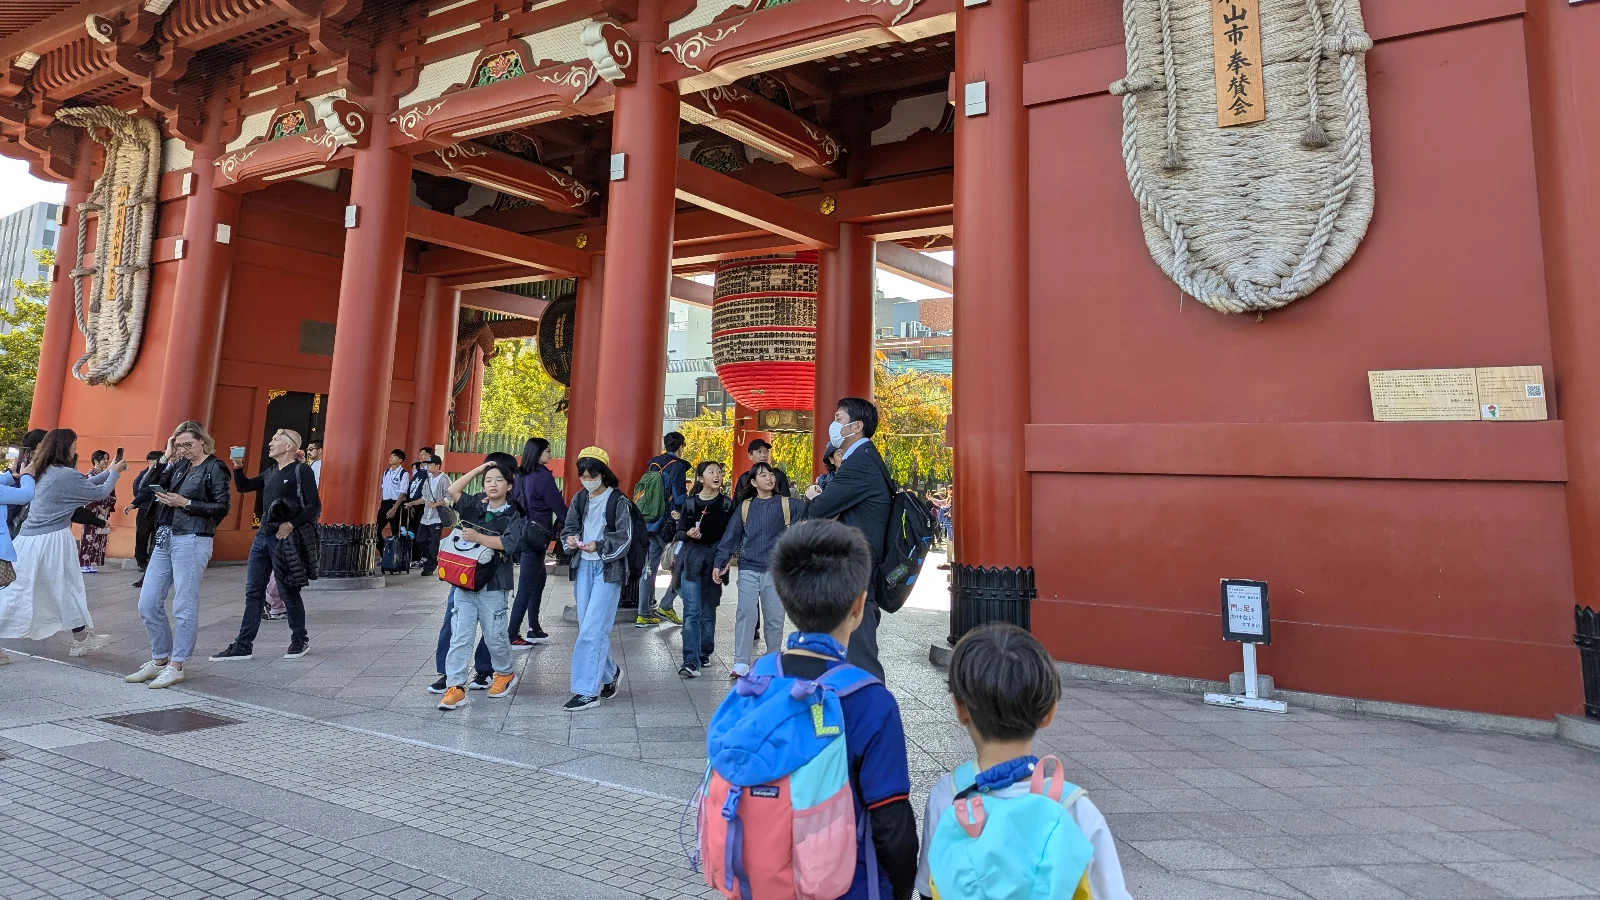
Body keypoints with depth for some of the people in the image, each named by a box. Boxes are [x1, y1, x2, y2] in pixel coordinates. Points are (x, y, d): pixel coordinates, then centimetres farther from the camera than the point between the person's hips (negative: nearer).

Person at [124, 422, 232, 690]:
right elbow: (146, 491, 7)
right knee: (148, 604, 9)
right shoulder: (179, 465, 14)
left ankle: (176, 666, 9)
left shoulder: (214, 468, -4)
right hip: (165, 539, 7)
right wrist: (165, 458, 3)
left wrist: (185, 503, -14)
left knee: (184, 607, -1)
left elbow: (221, 508, -9)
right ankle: (159, 660, 23)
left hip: (191, 541, -7)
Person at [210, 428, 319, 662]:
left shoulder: (302, 471, -8)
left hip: (285, 538, -8)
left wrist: (292, 524, -23)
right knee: (253, 592, 8)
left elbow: (314, 506, -14)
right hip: (263, 535, 8)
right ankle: (243, 646, 13)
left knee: (288, 592, 1)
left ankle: (300, 640, 15)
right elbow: (243, 487, 24)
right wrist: (238, 467, 8)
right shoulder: (271, 471, 15)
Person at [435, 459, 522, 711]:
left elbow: (507, 544, -16)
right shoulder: (475, 506, 9)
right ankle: (456, 686, 3)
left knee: (494, 635, 7)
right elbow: (451, 491, -1)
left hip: (492, 584, -3)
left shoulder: (512, 515, -4)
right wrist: (478, 469, 0)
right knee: (460, 636, 0)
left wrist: (477, 537, -22)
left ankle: (505, 674, 30)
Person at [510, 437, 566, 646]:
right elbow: (558, 506, -10)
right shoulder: (543, 476, -13)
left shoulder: (521, 475, 9)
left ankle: (534, 630, 21)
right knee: (526, 585, -3)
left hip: (523, 531, 8)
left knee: (538, 579, 17)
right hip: (535, 534, -8)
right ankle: (512, 636, 0)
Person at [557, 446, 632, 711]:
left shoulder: (618, 501, -7)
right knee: (590, 628, 11)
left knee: (592, 630, -10)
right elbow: (568, 527, 11)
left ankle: (587, 691, -4)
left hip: (608, 569, -6)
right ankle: (610, 673, 33)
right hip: (583, 567, 6)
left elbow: (624, 538, -10)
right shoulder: (579, 499, 9)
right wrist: (570, 540, -12)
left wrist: (599, 547, -25)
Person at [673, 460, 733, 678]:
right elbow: (680, 531, 5)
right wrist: (688, 534, -16)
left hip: (715, 559, 1)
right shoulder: (690, 502, 1)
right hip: (692, 558, -1)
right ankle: (691, 661, -9)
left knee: (708, 610, 9)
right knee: (692, 611, -8)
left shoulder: (727, 503, 3)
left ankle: (704, 654, 22)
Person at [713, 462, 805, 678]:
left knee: (775, 617, 4)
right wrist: (720, 563, 2)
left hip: (775, 570, 0)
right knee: (745, 613, -7)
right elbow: (731, 536, 8)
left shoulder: (787, 504, 4)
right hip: (748, 569, 0)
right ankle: (741, 663, -3)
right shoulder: (745, 506, 7)